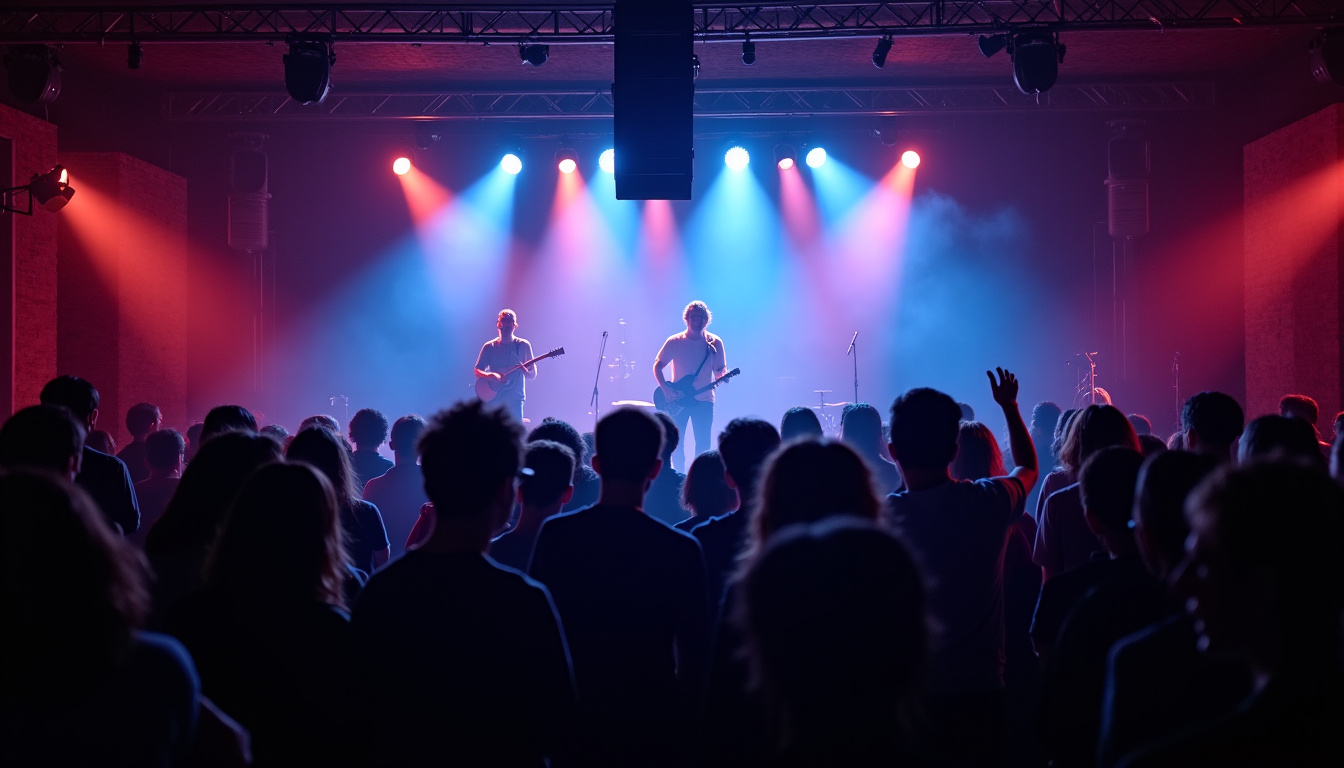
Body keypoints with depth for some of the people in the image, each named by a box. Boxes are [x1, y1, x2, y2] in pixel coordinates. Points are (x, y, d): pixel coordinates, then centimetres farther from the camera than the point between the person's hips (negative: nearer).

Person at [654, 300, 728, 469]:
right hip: (677, 400, 0)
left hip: (704, 400, 0)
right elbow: (657, 366, 4)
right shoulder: (674, 342, 0)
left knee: (703, 443, -4)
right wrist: (665, 389, -10)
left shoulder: (714, 343, 2)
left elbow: (720, 370, 6)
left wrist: (722, 376, -19)